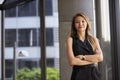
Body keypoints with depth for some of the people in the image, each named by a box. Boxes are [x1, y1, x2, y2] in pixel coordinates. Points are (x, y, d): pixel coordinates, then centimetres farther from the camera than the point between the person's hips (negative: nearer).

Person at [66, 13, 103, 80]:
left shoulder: (94, 39, 10)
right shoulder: (71, 39, 1)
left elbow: (100, 57, -3)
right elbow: (72, 61, -10)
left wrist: (83, 57, -10)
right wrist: (93, 60, -4)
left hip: (94, 74, 3)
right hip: (79, 75, -2)